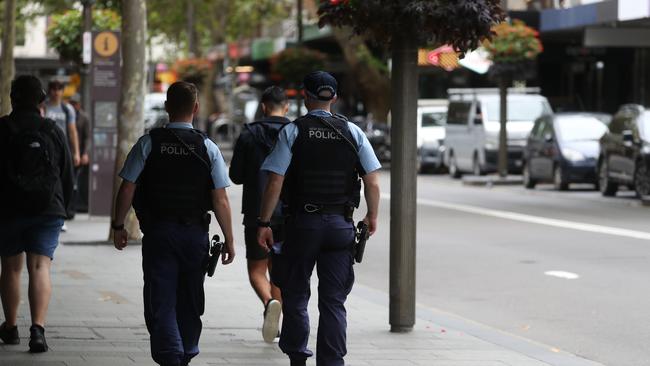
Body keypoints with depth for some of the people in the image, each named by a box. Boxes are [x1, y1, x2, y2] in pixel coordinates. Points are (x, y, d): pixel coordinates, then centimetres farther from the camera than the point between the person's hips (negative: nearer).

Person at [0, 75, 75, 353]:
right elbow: (68, 177, 9)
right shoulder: (54, 131, 4)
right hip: (48, 212, 1)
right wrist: (62, 210, 20)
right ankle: (38, 328, -22)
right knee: (40, 267, -5)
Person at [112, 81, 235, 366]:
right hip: (195, 234, 2)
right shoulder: (207, 148, -2)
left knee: (161, 303, 0)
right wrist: (229, 240, 2)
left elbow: (127, 188, -5)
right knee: (190, 302, 17)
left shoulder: (148, 143, -4)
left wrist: (118, 226, 7)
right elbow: (220, 200, -5)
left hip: (157, 233, -1)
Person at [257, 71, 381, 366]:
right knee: (333, 302, 5)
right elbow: (372, 181, 1)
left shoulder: (292, 132, -4)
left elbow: (275, 182, -10)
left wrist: (264, 223, -5)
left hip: (302, 223, -2)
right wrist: (372, 217, 15)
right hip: (341, 225, 2)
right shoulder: (352, 132, 3)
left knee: (295, 295, 13)